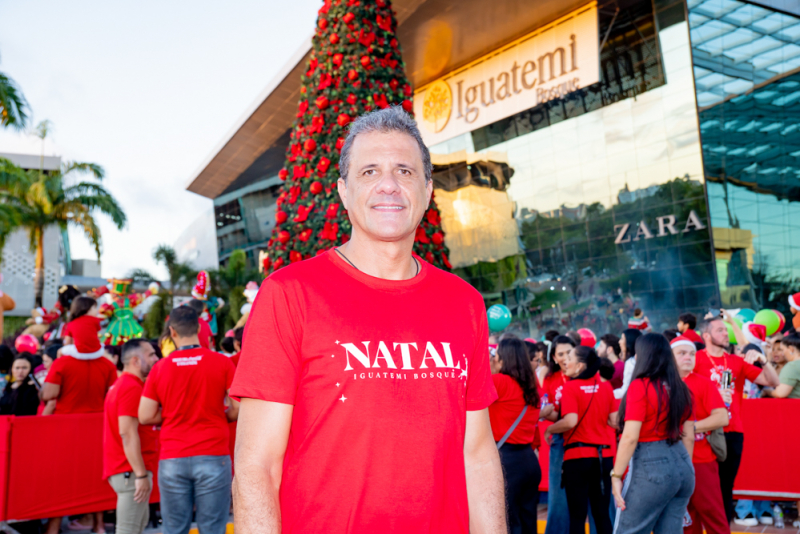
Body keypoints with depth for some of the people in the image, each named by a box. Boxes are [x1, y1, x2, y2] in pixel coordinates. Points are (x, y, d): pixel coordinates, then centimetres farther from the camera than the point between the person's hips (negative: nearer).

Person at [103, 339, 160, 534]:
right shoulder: (132, 387, -16)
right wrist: (141, 475, -23)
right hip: (131, 471, -10)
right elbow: (128, 433, -23)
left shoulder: (121, 385, 17)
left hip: (127, 471, 10)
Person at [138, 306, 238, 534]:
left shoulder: (160, 367, 2)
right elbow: (239, 410, -4)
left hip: (172, 459, 2)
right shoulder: (222, 363, -2)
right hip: (213, 457, -1)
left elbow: (145, 417, 3)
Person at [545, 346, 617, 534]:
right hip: (604, 454, 5)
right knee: (602, 514, 11)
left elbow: (570, 421, -20)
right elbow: (613, 421, 5)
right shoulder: (605, 386, 4)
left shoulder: (570, 387, -10)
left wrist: (549, 429, -4)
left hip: (577, 456, -4)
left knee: (577, 515, 3)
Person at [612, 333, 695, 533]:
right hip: (681, 463, 7)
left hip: (650, 466, -7)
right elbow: (689, 436, 14)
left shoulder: (640, 385, -11)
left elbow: (630, 437, -16)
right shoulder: (680, 388, 9)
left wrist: (616, 475, -11)